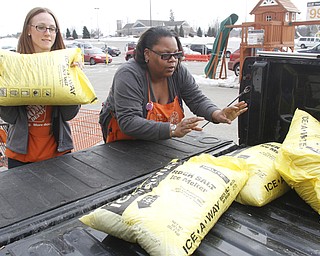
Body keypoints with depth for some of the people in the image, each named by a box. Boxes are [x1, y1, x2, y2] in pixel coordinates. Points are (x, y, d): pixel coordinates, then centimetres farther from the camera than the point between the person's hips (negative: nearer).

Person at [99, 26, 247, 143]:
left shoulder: (179, 71, -6)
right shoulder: (128, 75, -24)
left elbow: (198, 100, -6)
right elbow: (128, 122, -32)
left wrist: (217, 114, -28)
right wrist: (172, 130, -42)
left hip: (162, 142, 5)